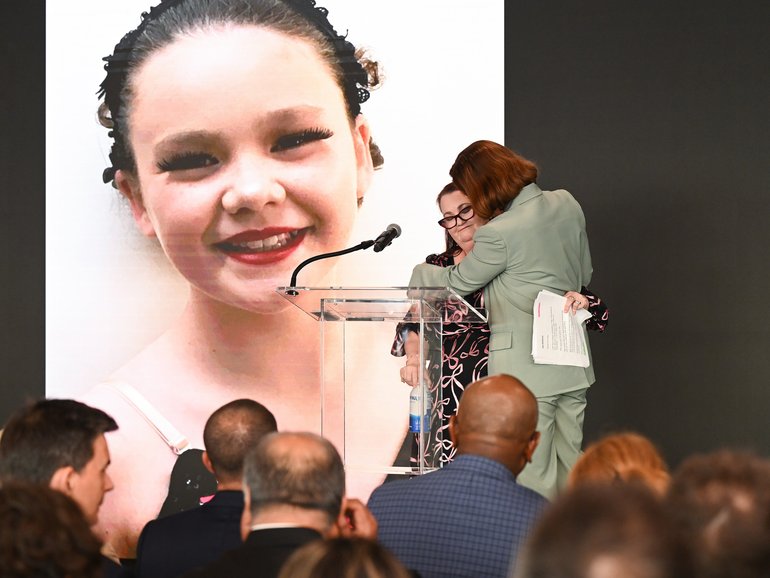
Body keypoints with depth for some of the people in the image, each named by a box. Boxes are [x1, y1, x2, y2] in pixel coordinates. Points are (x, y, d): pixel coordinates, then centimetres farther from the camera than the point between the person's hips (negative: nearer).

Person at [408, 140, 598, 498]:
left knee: (533, 476, -1)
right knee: (569, 463, 15)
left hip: (526, 368, -7)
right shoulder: (566, 204, 3)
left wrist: (420, 273, 16)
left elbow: (458, 282, -3)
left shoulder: (498, 234, -19)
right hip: (573, 362, 8)